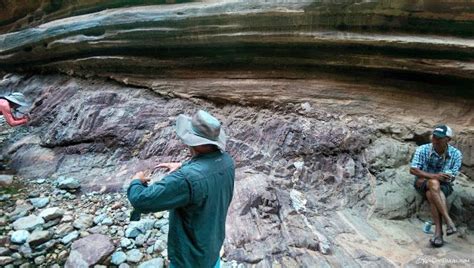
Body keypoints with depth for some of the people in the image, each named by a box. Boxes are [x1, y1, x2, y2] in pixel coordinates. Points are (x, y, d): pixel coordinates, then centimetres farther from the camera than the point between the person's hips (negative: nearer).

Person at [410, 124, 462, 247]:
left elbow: (451, 177, -5)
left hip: (444, 186, 0)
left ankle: (438, 232, -37)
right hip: (423, 183, 0)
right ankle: (448, 221, -38)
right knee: (434, 183, -37)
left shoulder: (456, 154, -6)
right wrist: (433, 176, -26)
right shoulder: (422, 150, -10)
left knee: (431, 194, -35)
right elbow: (413, 170, -14)